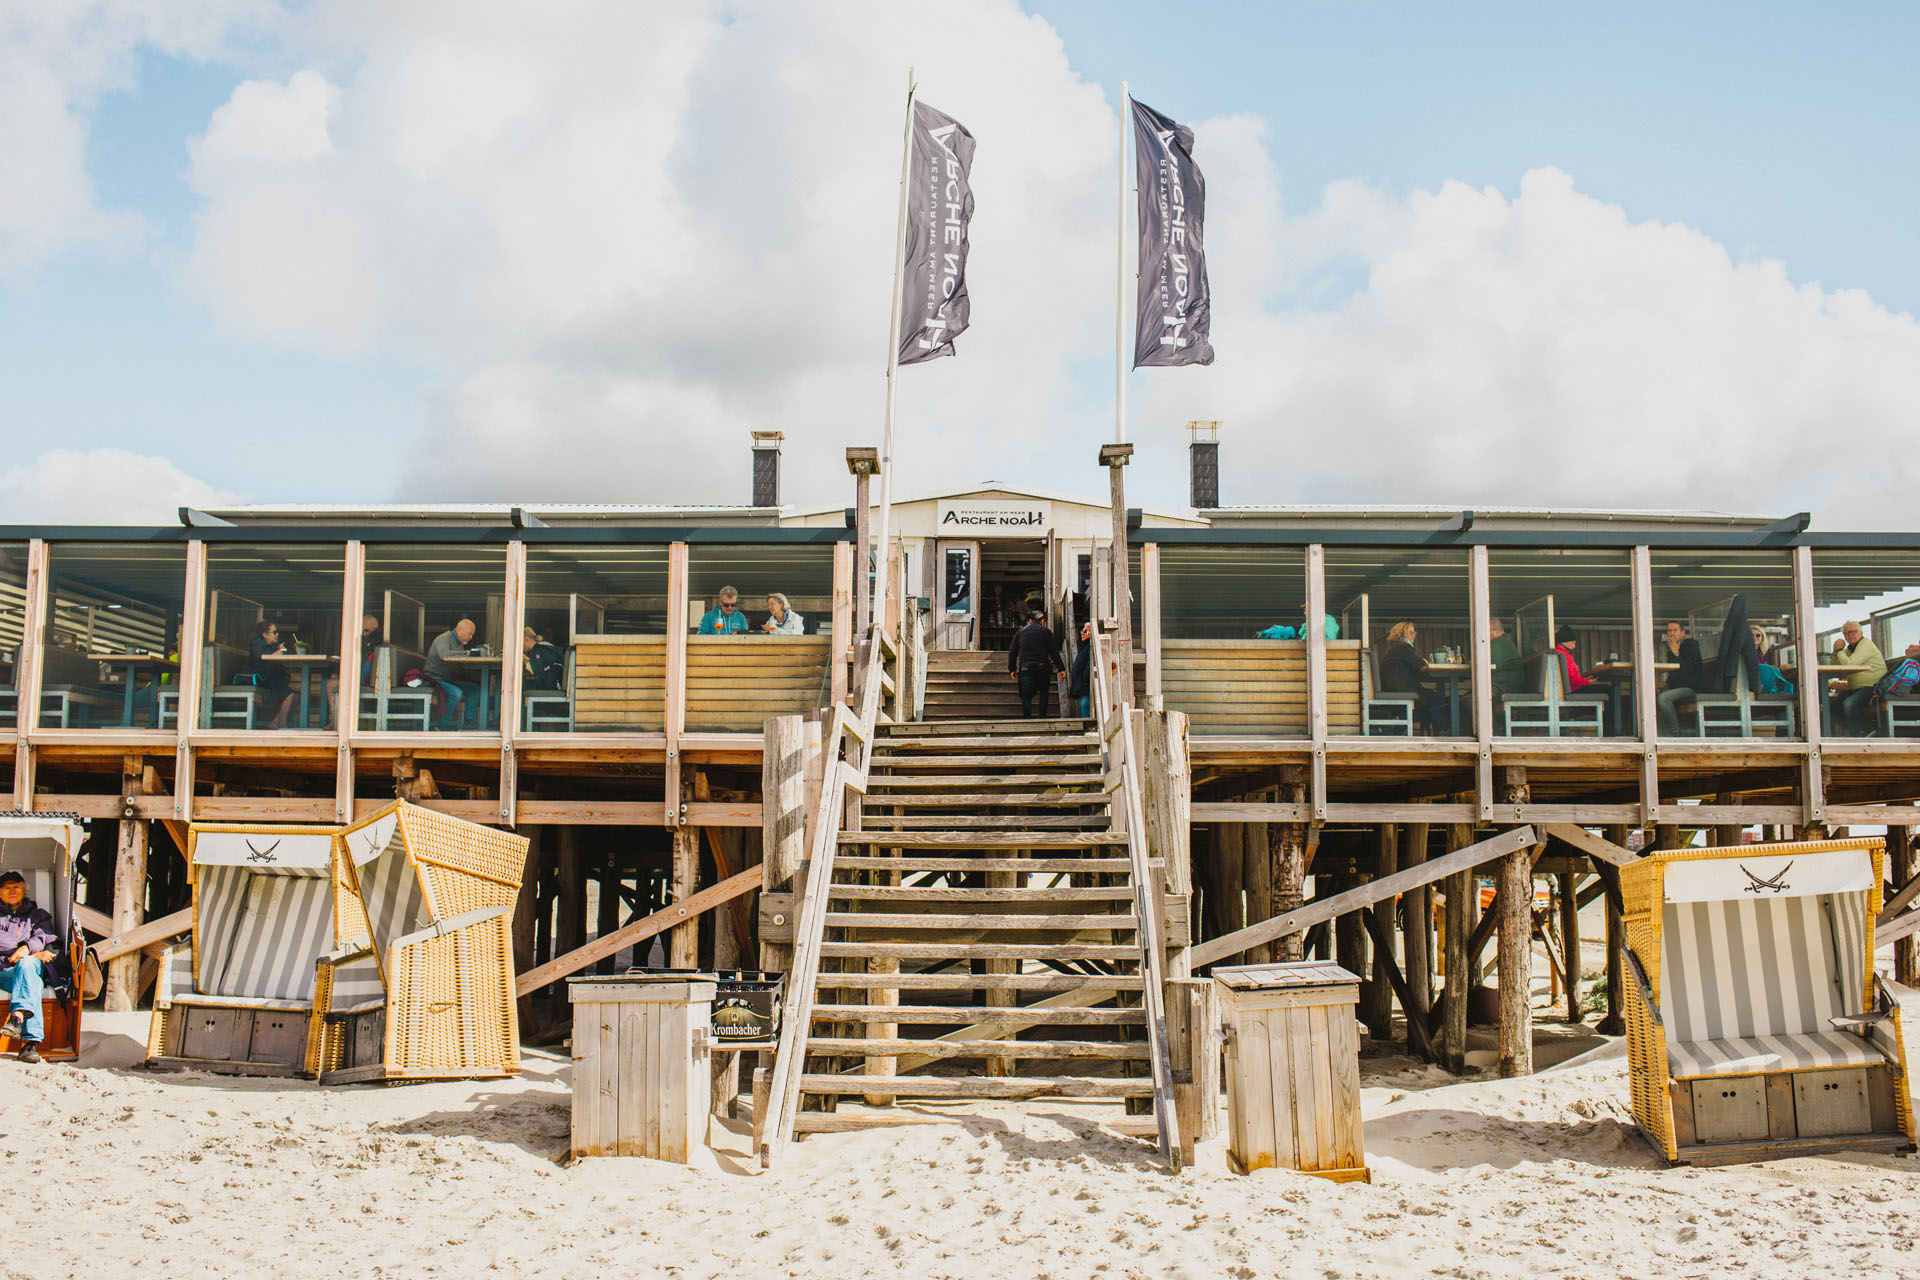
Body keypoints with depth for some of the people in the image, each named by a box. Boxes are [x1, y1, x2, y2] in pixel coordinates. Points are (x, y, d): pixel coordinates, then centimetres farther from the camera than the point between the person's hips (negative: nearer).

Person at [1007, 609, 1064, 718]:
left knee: (1026, 696, 2)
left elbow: (1012, 652, 15)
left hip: (1025, 667, 2)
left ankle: (1026, 718, -6)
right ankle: (1042, 715, 4)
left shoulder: (1020, 631, 16)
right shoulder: (1046, 631, 7)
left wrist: (1012, 669, 20)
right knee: (1043, 692, 15)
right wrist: (1060, 668, 1)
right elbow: (1053, 651, 0)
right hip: (1042, 667, -1)